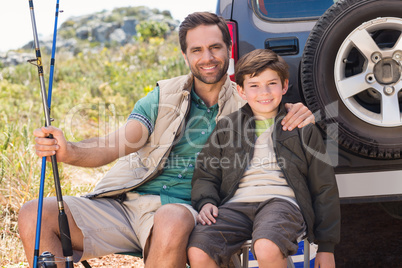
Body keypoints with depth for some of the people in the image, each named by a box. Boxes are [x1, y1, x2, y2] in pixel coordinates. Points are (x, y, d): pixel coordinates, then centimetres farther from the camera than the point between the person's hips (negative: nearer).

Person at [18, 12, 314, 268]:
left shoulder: (245, 104, 9)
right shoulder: (164, 96, 12)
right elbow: (116, 145, 2)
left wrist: (301, 114, -13)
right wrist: (68, 151, -20)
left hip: (182, 207, -3)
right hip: (127, 201, 3)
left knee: (172, 221, -42)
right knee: (34, 215, -18)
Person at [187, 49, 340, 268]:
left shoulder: (304, 129, 15)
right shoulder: (226, 127, 21)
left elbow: (324, 189, 14)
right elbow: (205, 175, 22)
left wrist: (326, 246, 10)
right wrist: (206, 202, -2)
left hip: (282, 201, -2)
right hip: (236, 205, 3)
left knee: (267, 248, -38)